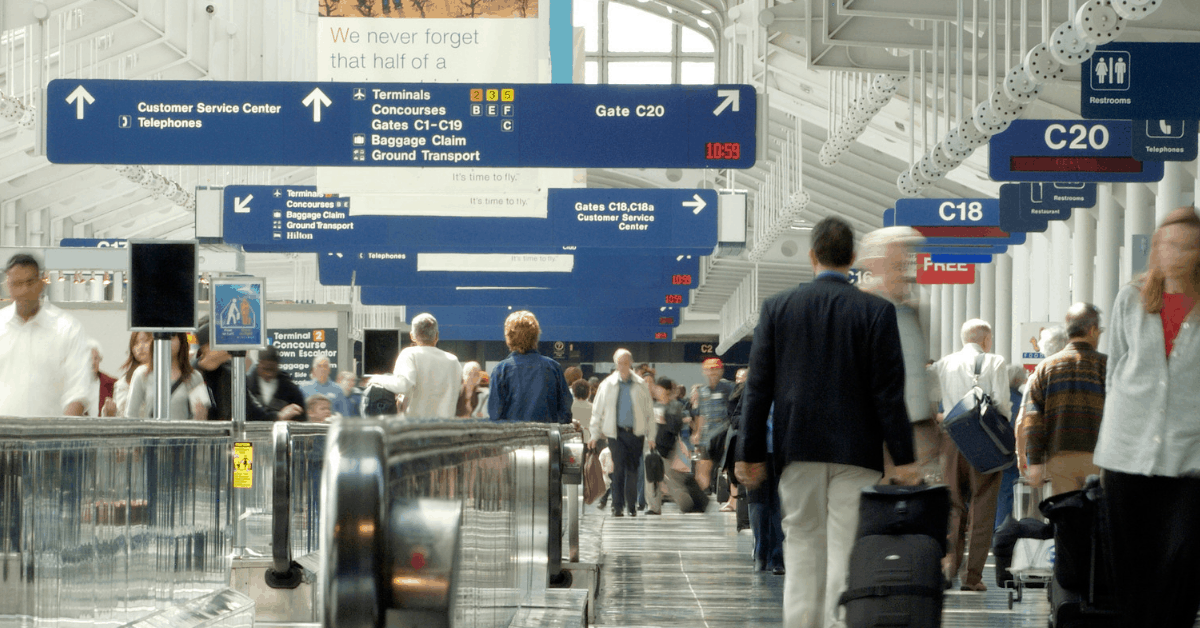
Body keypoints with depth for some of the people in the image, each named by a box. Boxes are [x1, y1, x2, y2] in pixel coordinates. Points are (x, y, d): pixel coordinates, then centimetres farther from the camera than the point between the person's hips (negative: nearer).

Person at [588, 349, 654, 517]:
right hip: (616, 432, -1)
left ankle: (632, 506, 16)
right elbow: (597, 410, 9)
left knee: (633, 470, 5)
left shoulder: (641, 385, 5)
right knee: (618, 468, -9)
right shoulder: (607, 385, 4)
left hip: (636, 432, 1)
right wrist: (595, 434, 6)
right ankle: (618, 506, -6)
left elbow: (649, 411, 10)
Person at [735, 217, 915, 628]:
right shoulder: (877, 312, -5)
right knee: (847, 551, 0)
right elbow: (889, 393, -6)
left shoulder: (777, 308, 1)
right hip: (856, 453, -2)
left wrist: (750, 453, 6)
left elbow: (758, 387, 2)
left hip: (798, 448, 2)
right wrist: (903, 459, -2)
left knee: (802, 545, 11)